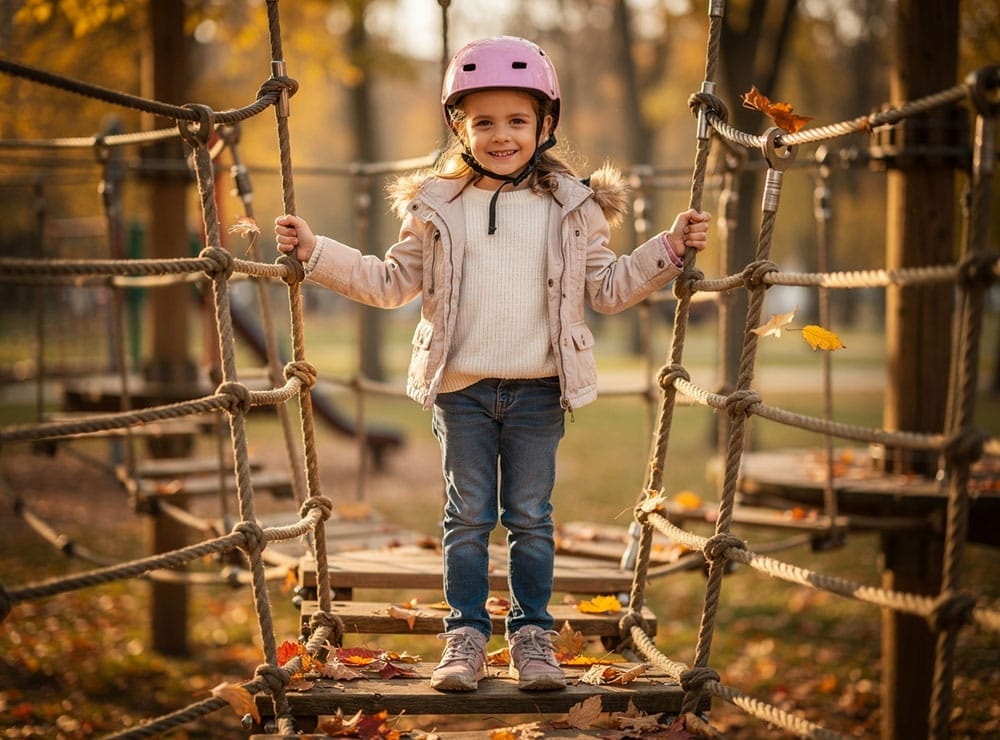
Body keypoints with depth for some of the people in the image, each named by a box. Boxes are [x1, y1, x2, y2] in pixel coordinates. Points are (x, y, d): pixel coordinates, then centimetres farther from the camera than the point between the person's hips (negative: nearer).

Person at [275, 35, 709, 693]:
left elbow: (608, 288, 10)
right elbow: (391, 282, 9)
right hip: (462, 387, 0)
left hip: (539, 390, 0)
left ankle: (532, 633, 17)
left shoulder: (571, 208, 4)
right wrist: (316, 252, 1)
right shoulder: (436, 207, 4)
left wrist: (670, 250, 1)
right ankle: (466, 634, 14)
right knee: (468, 516, 5)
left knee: (530, 516, 6)